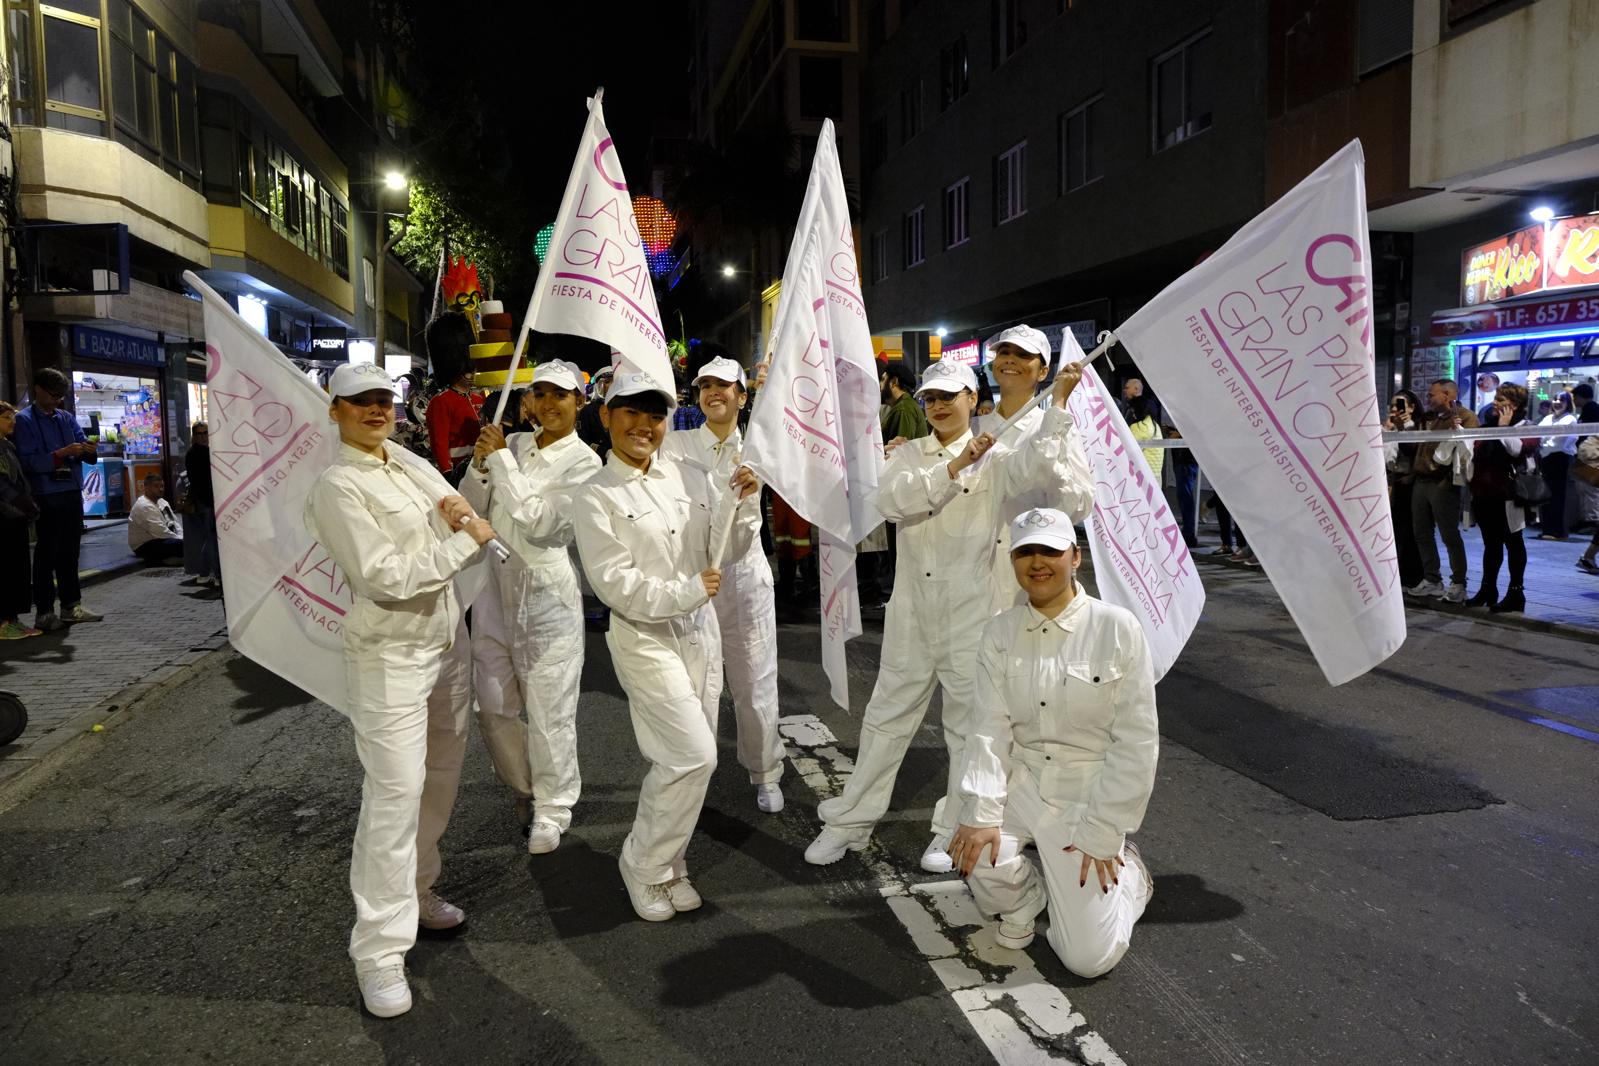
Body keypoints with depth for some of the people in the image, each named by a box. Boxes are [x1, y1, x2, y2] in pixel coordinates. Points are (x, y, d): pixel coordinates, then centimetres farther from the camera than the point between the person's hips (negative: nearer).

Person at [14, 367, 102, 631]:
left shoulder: (67, 418, 14)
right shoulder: (24, 420, -3)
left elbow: (84, 452, 10)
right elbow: (29, 461, -12)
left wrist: (88, 450, -12)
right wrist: (62, 453, -20)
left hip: (72, 493, 6)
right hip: (47, 497, -6)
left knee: (70, 551, 11)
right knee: (47, 553, -2)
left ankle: (71, 606, 19)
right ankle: (44, 612, 3)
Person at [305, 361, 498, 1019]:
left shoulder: (411, 463, 9)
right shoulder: (338, 487, -14)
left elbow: (474, 524, 15)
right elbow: (386, 578, -22)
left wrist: (462, 513, -8)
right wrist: (467, 539, -17)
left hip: (447, 641, 8)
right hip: (390, 653, -8)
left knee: (440, 781, 15)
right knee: (394, 795, -7)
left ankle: (416, 892, 34)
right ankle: (380, 949, 3)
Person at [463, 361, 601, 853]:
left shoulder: (583, 461, -8)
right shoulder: (513, 444, 8)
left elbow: (539, 523, -20)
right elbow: (470, 507, 8)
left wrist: (502, 461, -15)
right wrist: (481, 464, -8)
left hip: (545, 589, -5)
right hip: (494, 582, 5)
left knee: (549, 710, 2)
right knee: (493, 706, 12)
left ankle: (552, 808, 22)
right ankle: (526, 787, 35)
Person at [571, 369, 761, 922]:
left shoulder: (690, 479, 6)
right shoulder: (596, 497, -7)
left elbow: (729, 549, 8)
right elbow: (616, 584, -13)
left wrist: (743, 502, -8)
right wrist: (688, 590, -18)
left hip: (700, 632, 5)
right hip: (644, 639, -5)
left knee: (685, 761, 11)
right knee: (694, 756, -11)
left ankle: (666, 864, 30)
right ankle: (643, 864, 11)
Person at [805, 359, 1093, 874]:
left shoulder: (994, 459, -1)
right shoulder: (909, 454, 7)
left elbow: (1037, 462, -23)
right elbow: (892, 499, -13)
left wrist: (1058, 401, -29)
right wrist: (953, 468, -19)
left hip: (972, 613, -2)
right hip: (911, 610, 3)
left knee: (970, 724, 8)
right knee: (887, 716, 11)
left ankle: (954, 832, 25)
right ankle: (851, 821, 24)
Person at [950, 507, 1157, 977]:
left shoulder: (1117, 628, -12)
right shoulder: (1000, 633, -1)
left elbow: (1136, 741, -11)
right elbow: (990, 728, -7)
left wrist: (1102, 833, -12)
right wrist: (981, 811, -19)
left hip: (1090, 792, -3)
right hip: (1022, 780, 3)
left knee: (1087, 956, -8)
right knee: (978, 852, -27)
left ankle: (1127, 871, 25)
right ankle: (1022, 899, 11)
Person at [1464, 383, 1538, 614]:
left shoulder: (1525, 427, -4)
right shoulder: (1488, 425, 15)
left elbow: (1518, 449, -24)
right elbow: (1476, 454, 22)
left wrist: (1504, 427, -16)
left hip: (1506, 495, -7)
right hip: (1483, 493, 7)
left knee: (1513, 543, 2)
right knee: (1491, 543, 13)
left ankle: (1515, 593, 7)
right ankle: (1487, 590, 19)